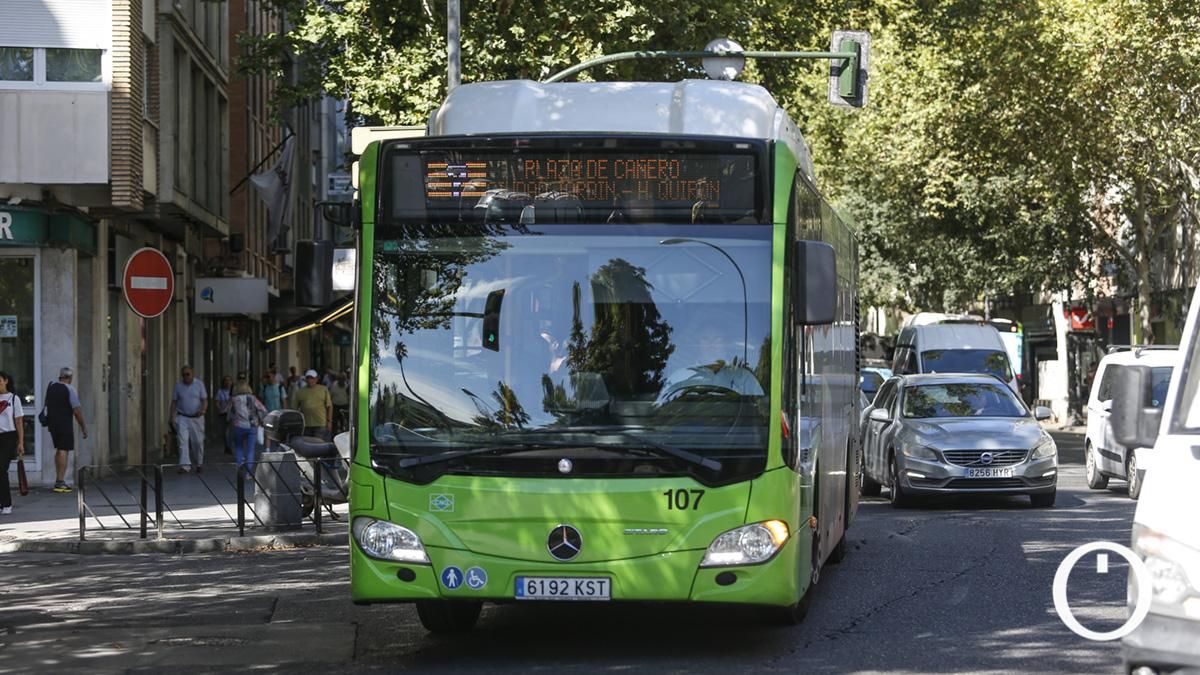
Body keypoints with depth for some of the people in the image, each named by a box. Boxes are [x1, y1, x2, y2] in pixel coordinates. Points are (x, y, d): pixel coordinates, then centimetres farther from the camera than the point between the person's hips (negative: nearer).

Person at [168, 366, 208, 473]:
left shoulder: (199, 384, -1)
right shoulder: (178, 385, 2)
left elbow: (204, 400, -2)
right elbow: (174, 401, 6)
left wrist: (203, 410, -22)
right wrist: (172, 415, -3)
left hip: (196, 417, 0)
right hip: (182, 417, 0)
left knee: (198, 442, 6)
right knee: (183, 441, -12)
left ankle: (199, 464, 25)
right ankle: (185, 465, -18)